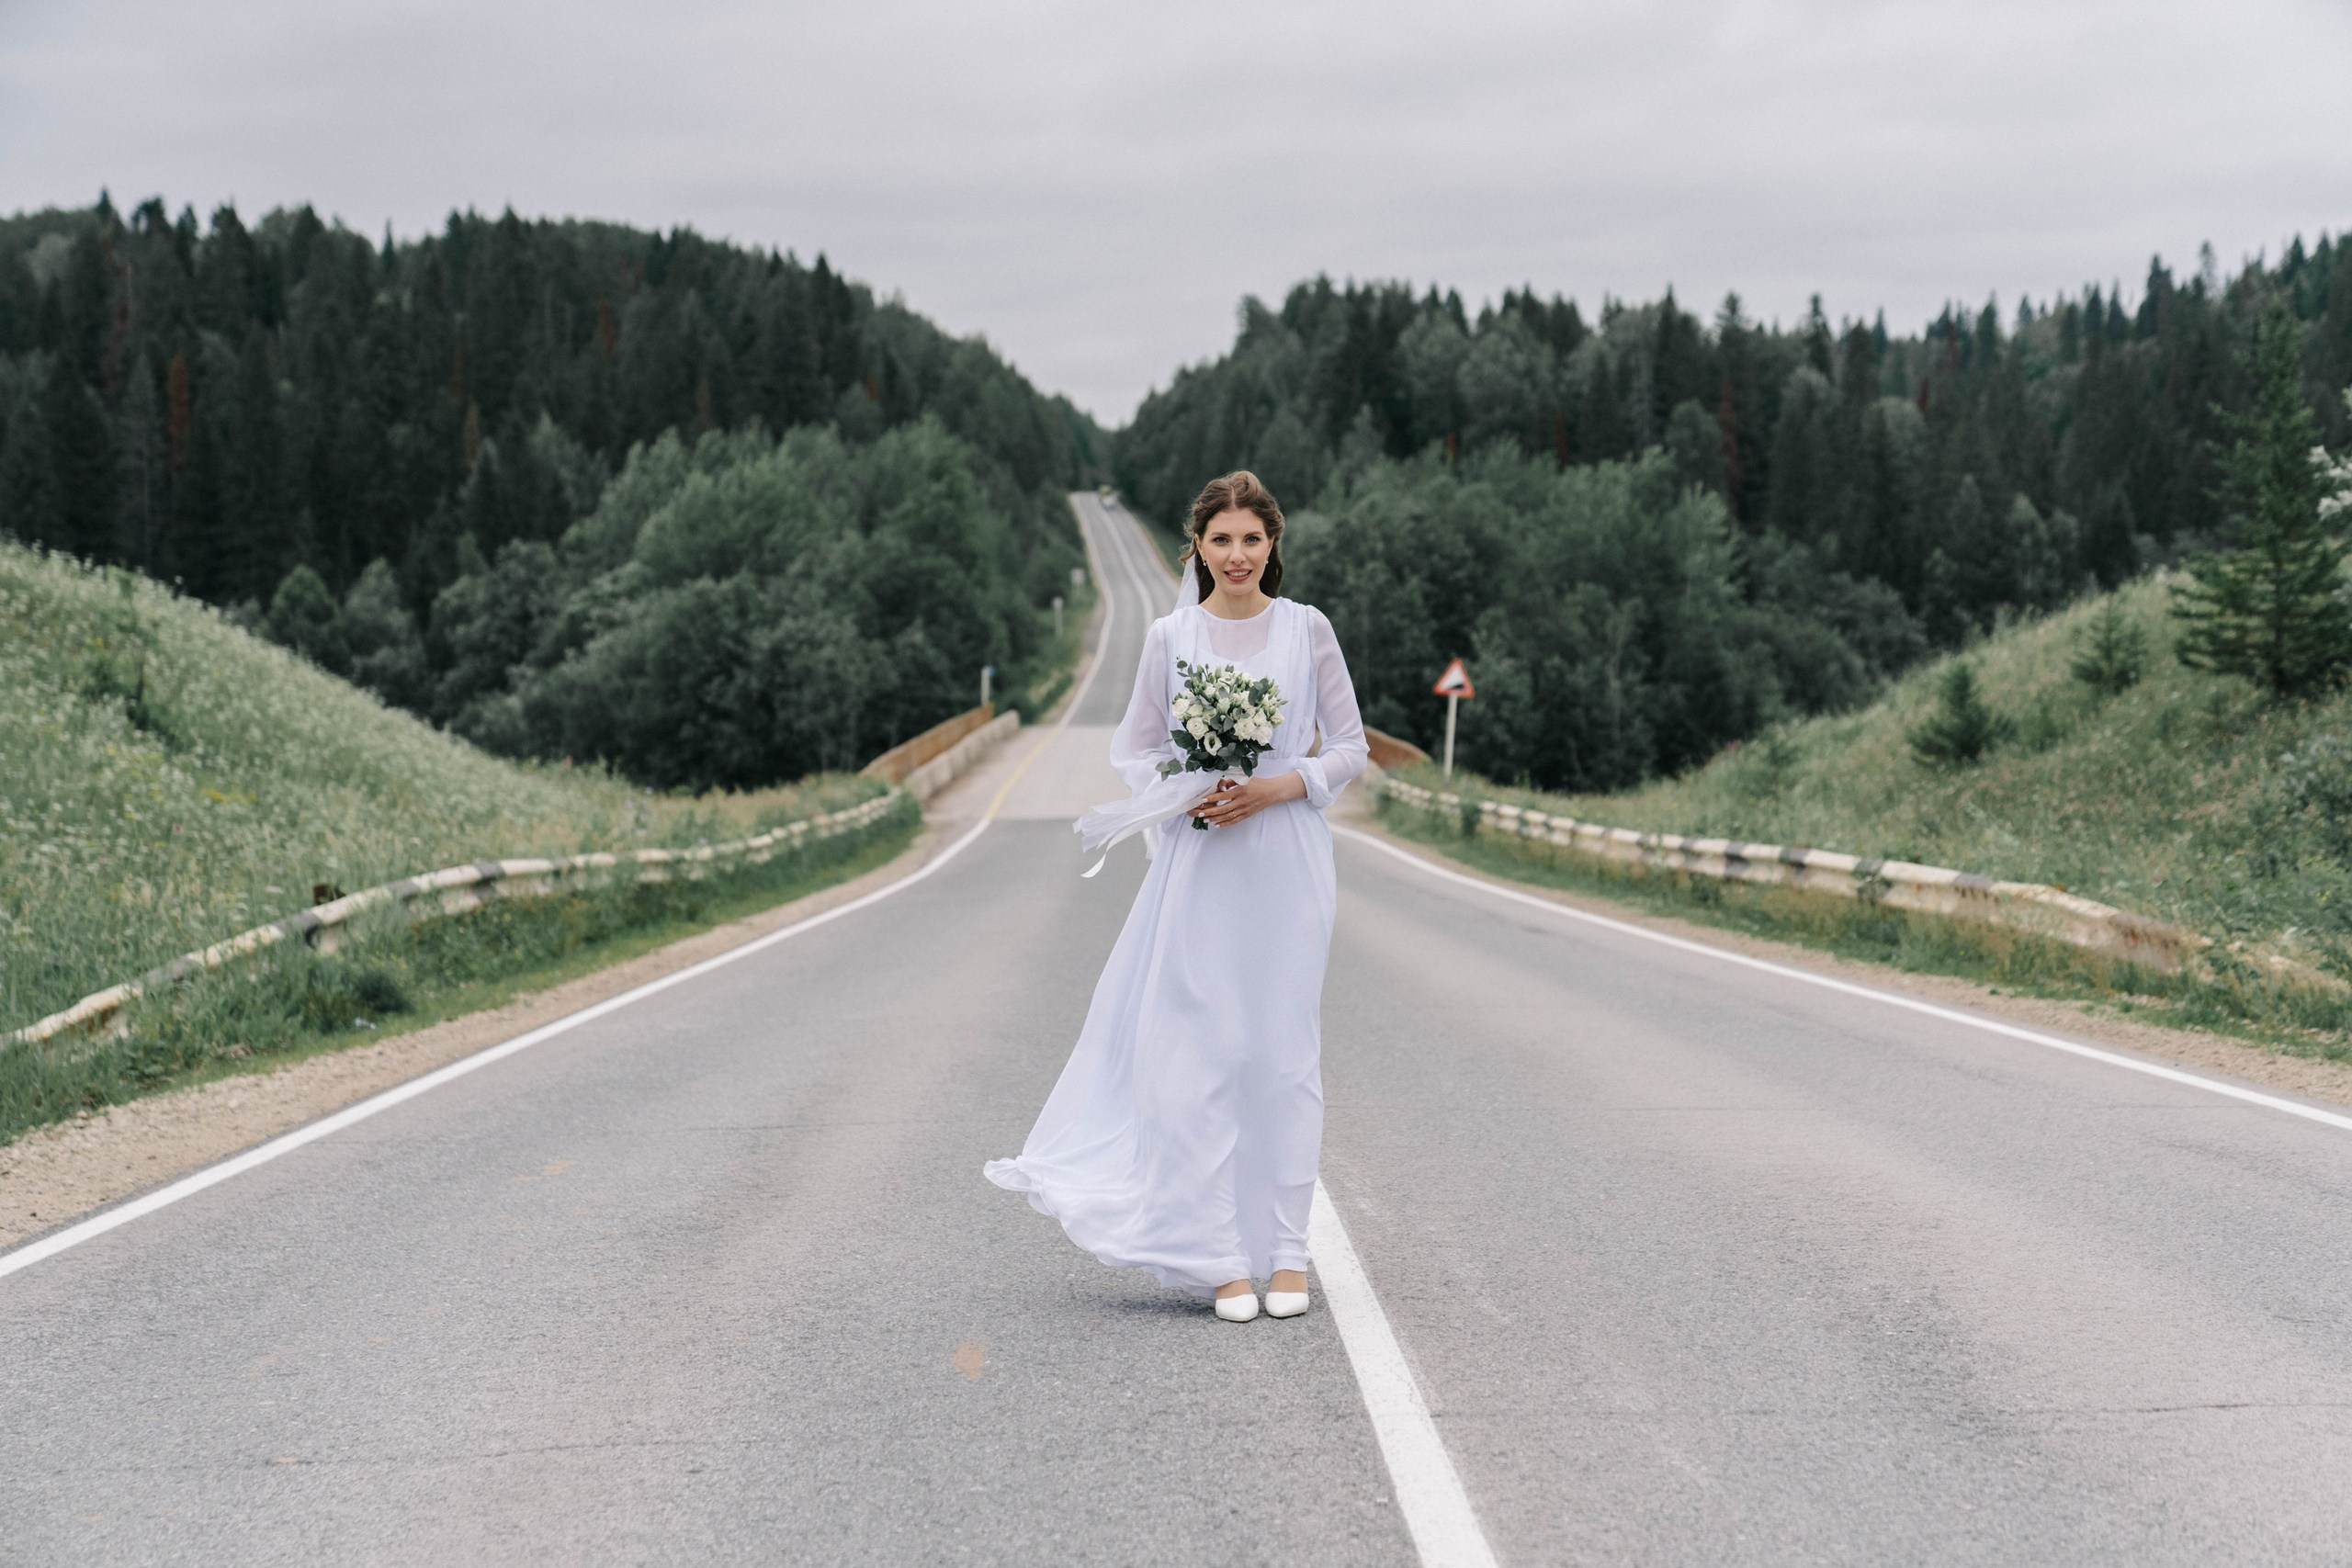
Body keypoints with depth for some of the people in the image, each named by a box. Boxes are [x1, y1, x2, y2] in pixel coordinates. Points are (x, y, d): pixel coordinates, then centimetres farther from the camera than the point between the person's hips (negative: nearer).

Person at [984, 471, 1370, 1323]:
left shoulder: (1307, 629, 2)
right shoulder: (1171, 637, 4)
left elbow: (1350, 747, 5)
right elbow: (1134, 747, 11)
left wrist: (1275, 787, -10)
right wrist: (1186, 797, -8)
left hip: (1286, 865, 0)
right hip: (1198, 866, 0)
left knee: (1283, 1053, 3)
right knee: (1201, 1054, -3)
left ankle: (1285, 1250, 11)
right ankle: (1219, 1255, 4)